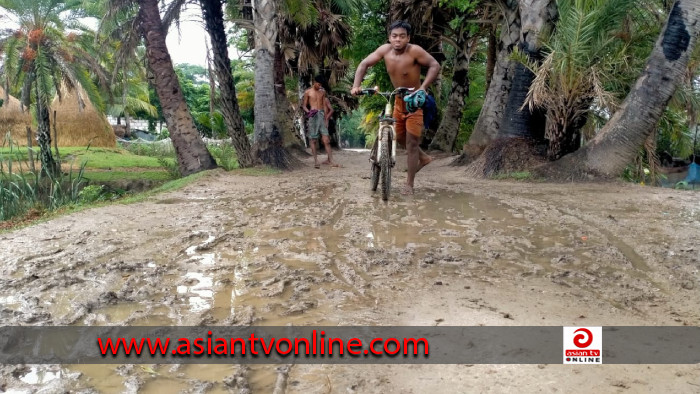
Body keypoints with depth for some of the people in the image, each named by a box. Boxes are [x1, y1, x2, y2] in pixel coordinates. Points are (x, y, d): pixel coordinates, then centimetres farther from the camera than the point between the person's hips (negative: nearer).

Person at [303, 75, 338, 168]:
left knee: (326, 140, -4)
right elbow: (304, 105, 4)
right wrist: (308, 112, -17)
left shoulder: (322, 92, 12)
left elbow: (325, 106, 13)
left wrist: (326, 119, 5)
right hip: (313, 116, -2)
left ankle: (330, 160, -7)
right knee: (313, 139, -1)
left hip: (322, 115, 2)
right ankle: (315, 160, 4)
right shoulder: (308, 92, 3)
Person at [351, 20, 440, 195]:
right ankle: (424, 158, 43)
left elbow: (435, 65, -24)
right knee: (399, 137, 18)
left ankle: (409, 184, 6)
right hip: (399, 100, 6)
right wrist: (356, 86, -19)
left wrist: (423, 87, -37)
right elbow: (364, 64, -6)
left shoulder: (414, 51, -25)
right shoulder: (385, 50, -12)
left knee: (411, 142, -4)